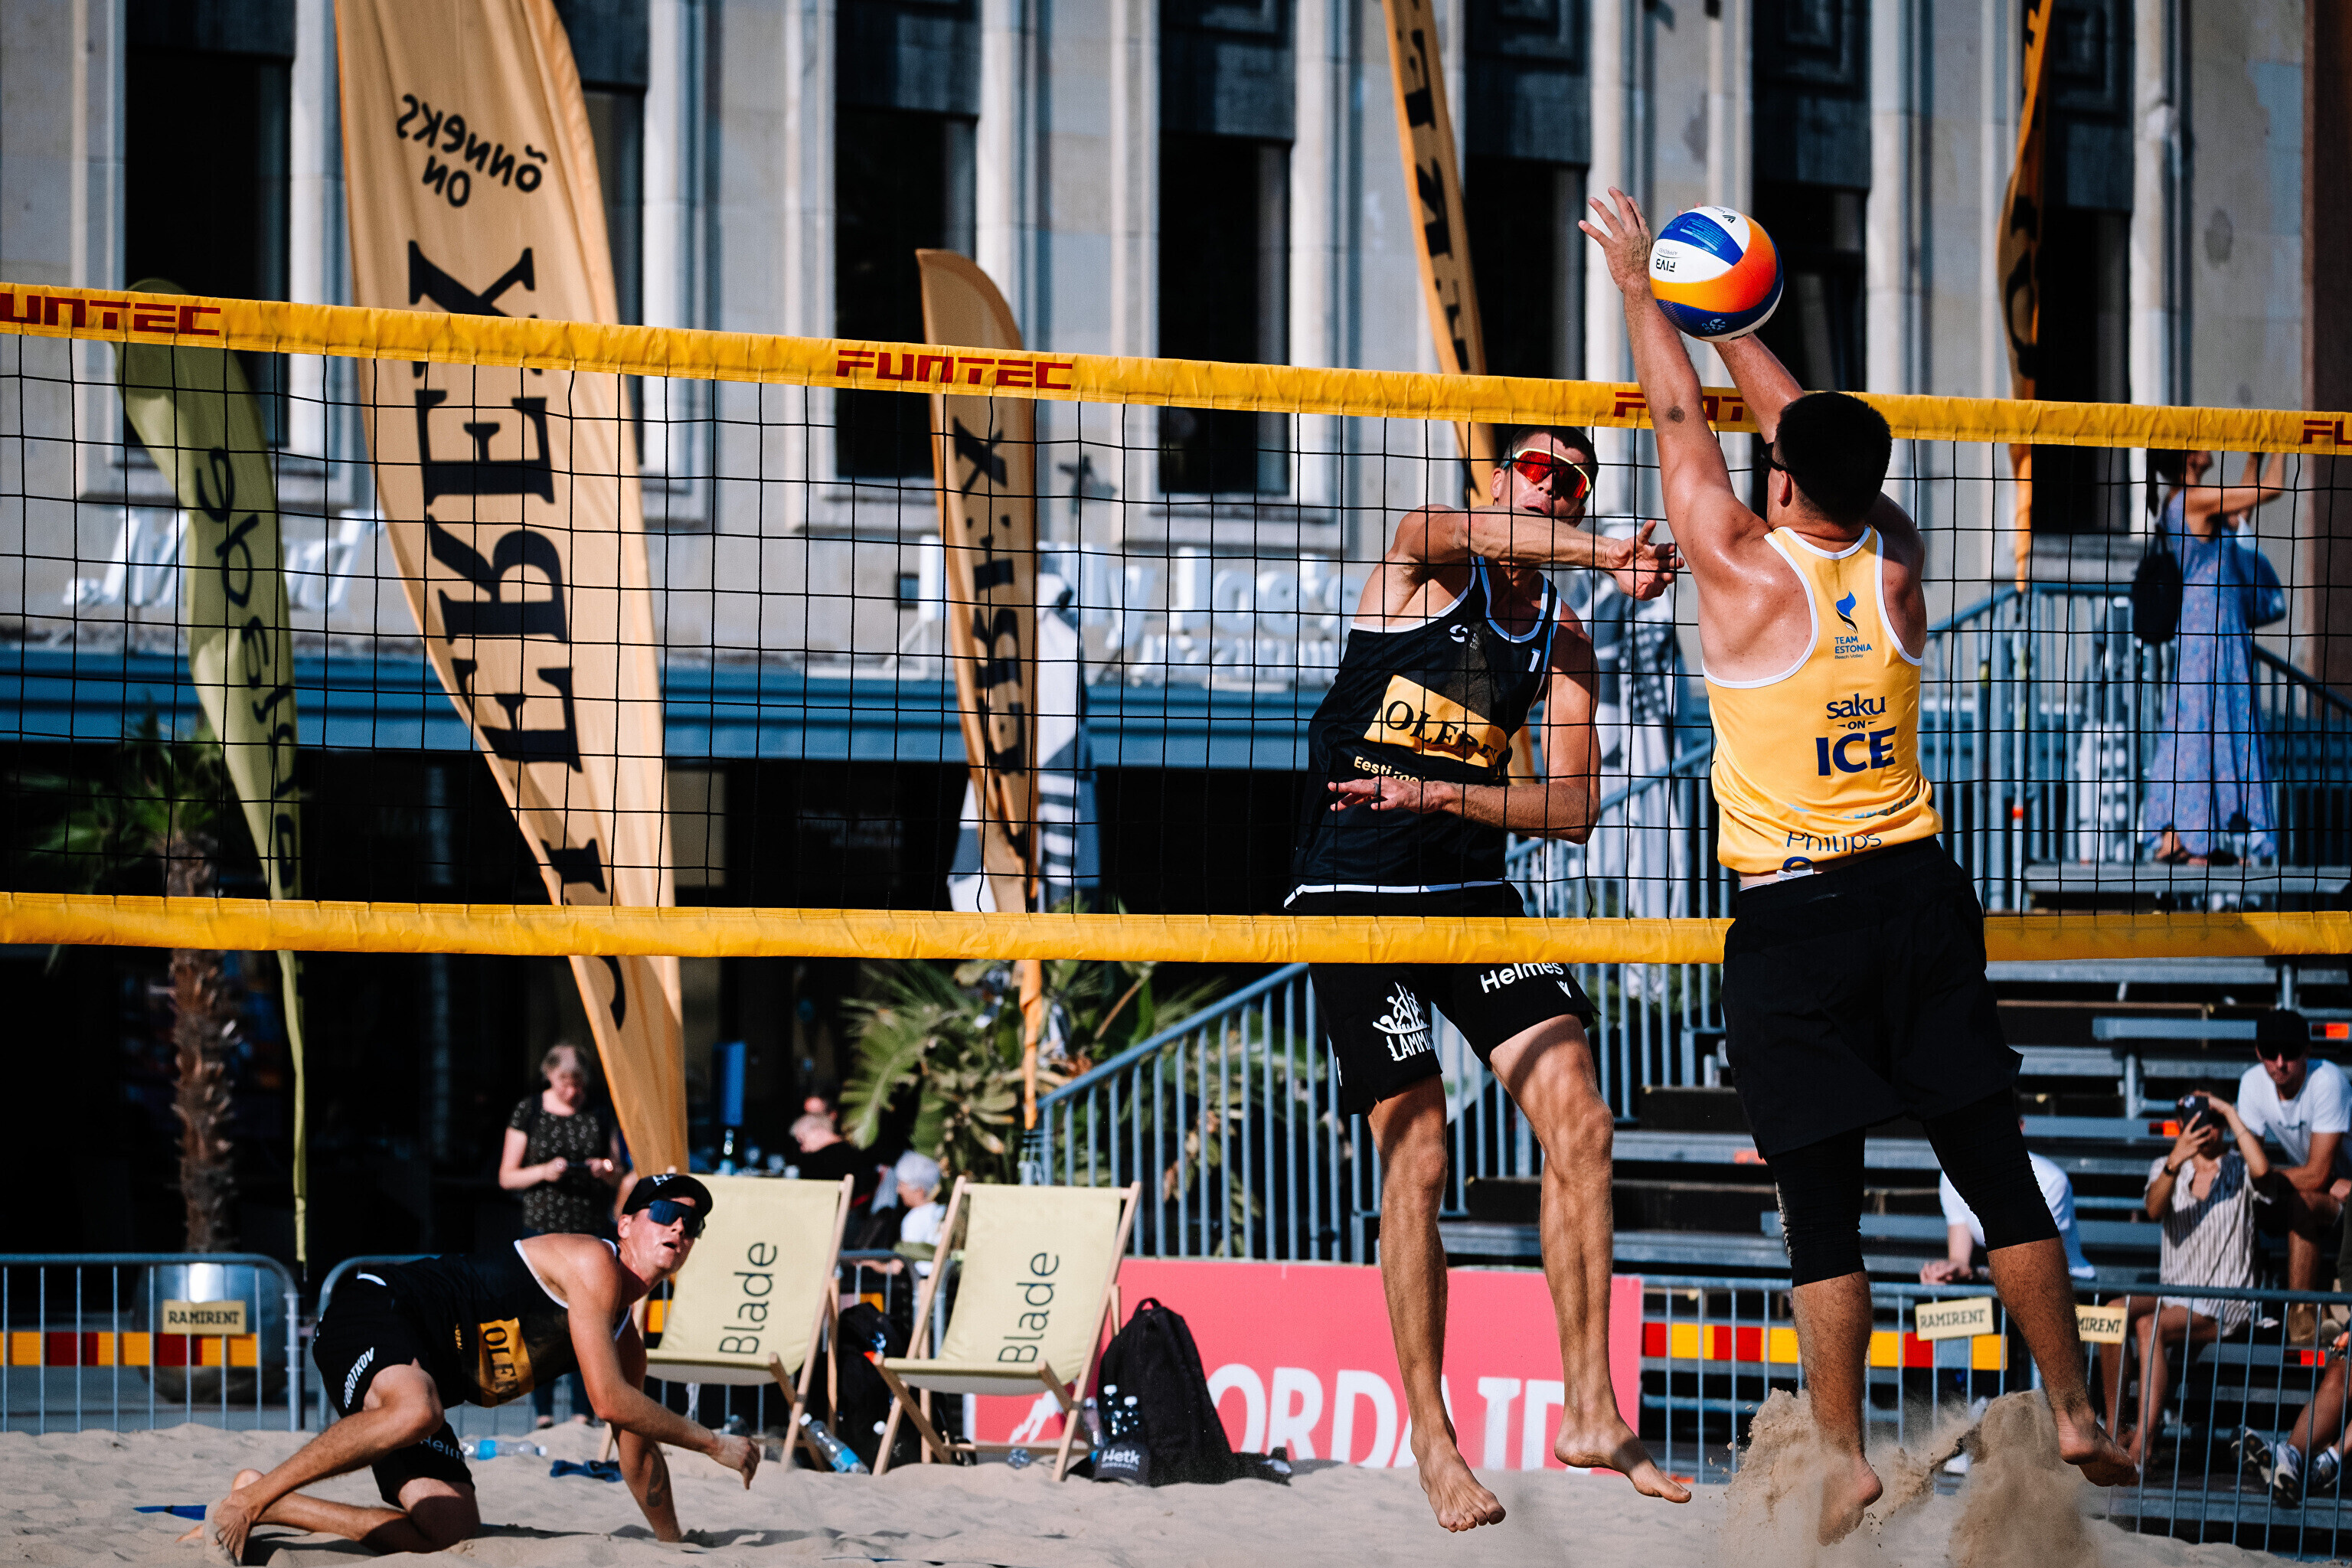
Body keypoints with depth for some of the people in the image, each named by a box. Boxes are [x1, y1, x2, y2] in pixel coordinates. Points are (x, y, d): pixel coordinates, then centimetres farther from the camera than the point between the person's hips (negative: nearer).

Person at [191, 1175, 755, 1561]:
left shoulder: (625, 1341, 17)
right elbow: (609, 1400, -17)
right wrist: (714, 1443, -8)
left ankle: (267, 1505, 3)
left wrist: (674, 1546, 30)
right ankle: (243, 1503, -32)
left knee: (450, 1532, -5)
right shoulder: (595, 1264, -11)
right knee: (416, 1409, -42)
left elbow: (636, 1448, 28)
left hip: (418, 1381, 9)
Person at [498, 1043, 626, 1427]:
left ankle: (583, 1410, 1)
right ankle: (543, 1412, 0)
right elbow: (507, 1177, 4)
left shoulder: (600, 1115, 8)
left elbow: (619, 1176, 13)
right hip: (543, 1228, -1)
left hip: (592, 1232, 1)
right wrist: (543, 1172, -14)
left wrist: (606, 1171, -10)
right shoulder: (528, 1113, 3)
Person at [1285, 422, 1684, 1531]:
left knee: (1580, 1125, -7)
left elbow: (1572, 812, 0)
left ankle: (1590, 1410, 0)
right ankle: (1431, 1439, 3)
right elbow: (1452, 530, -27)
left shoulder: (1561, 641, 8)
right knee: (1416, 1160, -8)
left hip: (1474, 894, 5)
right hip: (1355, 892, -5)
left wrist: (1437, 793, -15)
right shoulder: (1423, 560, -3)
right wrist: (1608, 555, -38)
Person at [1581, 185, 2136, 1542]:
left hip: (1793, 917, -4)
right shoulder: (1897, 567, 1)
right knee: (1997, 1167, 9)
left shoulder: (1746, 571, -11)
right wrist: (1733, 326, 30)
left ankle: (1846, 1456, -2)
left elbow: (1682, 419, 3)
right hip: (1919, 893, 4)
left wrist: (1641, 284, 17)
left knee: (1824, 1206, -1)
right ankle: (2076, 1414, 13)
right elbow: (1814, 428, 18)